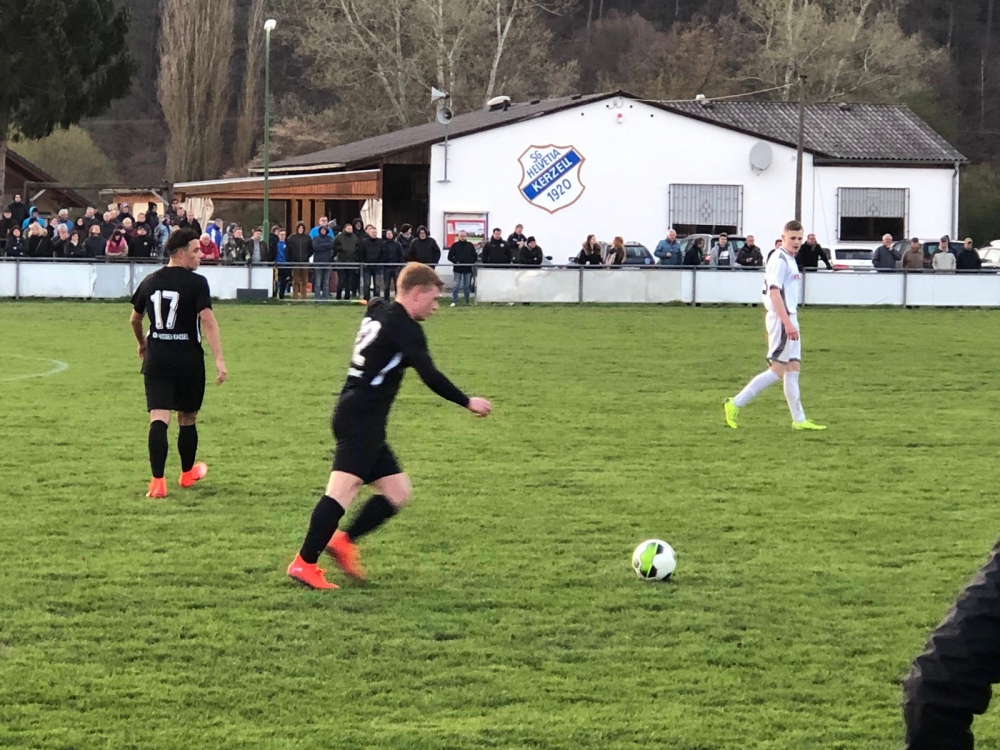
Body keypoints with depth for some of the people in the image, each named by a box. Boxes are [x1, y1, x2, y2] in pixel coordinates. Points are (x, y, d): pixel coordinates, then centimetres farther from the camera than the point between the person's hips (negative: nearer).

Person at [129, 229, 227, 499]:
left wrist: (142, 343, 38)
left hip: (156, 361, 3)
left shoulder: (150, 281, 6)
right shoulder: (196, 282, -10)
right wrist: (219, 359, -23)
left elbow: (135, 319, 18)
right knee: (187, 419, 16)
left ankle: (158, 481, -17)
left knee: (158, 420, -5)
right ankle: (187, 473, 35)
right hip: (189, 360, -3)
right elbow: (207, 320, -20)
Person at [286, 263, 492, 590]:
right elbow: (430, 376, -16)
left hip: (362, 422, 10)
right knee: (343, 489, -18)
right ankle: (304, 563, -22)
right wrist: (468, 402, -7)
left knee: (397, 492, 11)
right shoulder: (404, 327, -10)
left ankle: (343, 541, 8)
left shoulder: (378, 313, 16)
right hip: (361, 422, -10)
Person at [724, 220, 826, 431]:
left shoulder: (790, 260, 17)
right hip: (782, 319, -10)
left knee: (793, 368, 9)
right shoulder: (779, 260, -14)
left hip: (789, 319, 10)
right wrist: (788, 323, -26)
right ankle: (736, 404, -7)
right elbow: (774, 293, -21)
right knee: (778, 370, -9)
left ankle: (799, 419, 10)